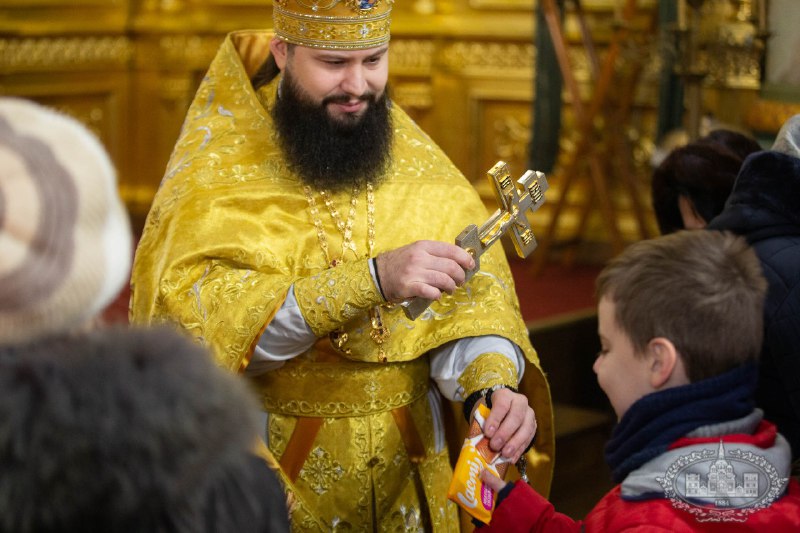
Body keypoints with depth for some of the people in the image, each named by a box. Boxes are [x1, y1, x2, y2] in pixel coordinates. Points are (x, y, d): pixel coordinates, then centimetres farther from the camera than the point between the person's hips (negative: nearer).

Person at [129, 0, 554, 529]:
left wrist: (490, 384, -30)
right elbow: (194, 318, -27)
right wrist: (372, 280, -36)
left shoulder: (413, 155, -2)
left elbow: (467, 297, -9)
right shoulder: (217, 165, -13)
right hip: (272, 472, -3)